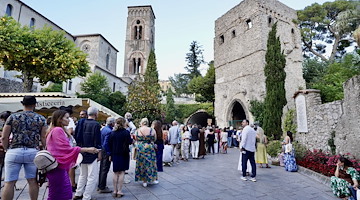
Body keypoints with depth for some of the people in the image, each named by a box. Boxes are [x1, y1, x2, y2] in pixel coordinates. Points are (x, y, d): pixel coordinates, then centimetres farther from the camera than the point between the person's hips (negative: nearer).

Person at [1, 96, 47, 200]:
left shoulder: (12, 117, 4)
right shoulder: (41, 119, 3)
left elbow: (4, 137, 3)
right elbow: (44, 138, 1)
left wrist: (7, 149, 17)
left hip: (14, 152, 0)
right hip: (33, 152, 0)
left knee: (9, 182, 7)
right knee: (32, 181, 9)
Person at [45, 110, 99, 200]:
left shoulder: (55, 130, 17)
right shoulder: (58, 130, -16)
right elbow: (67, 148, -21)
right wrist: (87, 150, -22)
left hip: (59, 166, 10)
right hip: (57, 167, -10)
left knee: (65, 192, 10)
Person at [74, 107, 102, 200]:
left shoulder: (82, 123, 4)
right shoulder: (96, 124, -16)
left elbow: (78, 137, 11)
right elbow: (97, 140, -16)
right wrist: (99, 153, -7)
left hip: (82, 153, 8)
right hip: (91, 154, -8)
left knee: (83, 175, 22)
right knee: (92, 176, 2)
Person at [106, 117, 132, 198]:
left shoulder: (113, 133, -1)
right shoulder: (126, 132, -12)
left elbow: (109, 144, 2)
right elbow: (130, 142, -5)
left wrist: (110, 154, 8)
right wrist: (131, 139, 15)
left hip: (115, 155, 4)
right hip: (124, 155, -3)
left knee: (115, 173, 12)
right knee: (122, 172, 5)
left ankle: (115, 191, 18)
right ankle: (119, 191, 8)